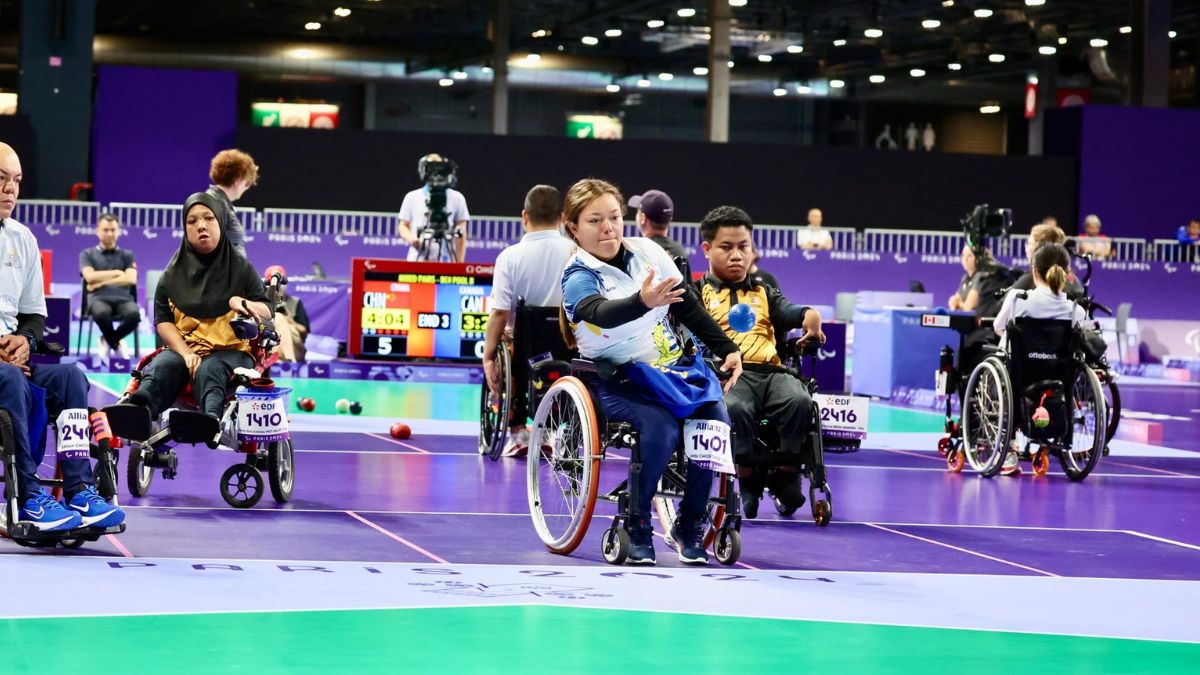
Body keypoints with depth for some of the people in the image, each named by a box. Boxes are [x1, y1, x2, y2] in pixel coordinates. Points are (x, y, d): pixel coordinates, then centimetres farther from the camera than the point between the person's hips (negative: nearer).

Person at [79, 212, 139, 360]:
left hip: (122, 298, 2)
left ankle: (108, 340, -2)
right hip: (98, 298, -2)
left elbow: (131, 279, 0)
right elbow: (90, 277, -3)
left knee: (134, 314, -37)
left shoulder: (127, 255, 18)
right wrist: (117, 273, 3)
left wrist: (101, 282, -4)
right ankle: (116, 343, -6)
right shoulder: (87, 254, 16)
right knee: (101, 313, -42)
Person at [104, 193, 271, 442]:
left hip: (231, 351, -2)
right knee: (163, 366, -34)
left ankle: (212, 417, -73)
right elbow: (162, 319, 7)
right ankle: (138, 409, -68)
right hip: (183, 348, 2)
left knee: (208, 370, -38)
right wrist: (185, 353, -12)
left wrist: (243, 303, -19)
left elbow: (266, 312, 5)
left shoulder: (240, 267, 10)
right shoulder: (174, 273, 14)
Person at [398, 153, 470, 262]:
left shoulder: (456, 198, 6)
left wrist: (459, 265, 1)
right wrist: (411, 238, -7)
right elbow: (403, 226, 16)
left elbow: (461, 236, 7)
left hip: (445, 262, -1)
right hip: (416, 260, 2)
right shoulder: (412, 197, 10)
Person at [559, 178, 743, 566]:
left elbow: (689, 308, 13)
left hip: (673, 367, 5)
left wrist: (727, 349, 7)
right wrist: (642, 302, -55)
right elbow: (602, 314, -35)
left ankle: (689, 526, -3)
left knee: (716, 421, -20)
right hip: (617, 380, -5)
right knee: (661, 426, -33)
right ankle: (637, 526, -14)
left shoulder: (647, 252, 4)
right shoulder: (578, 278, -12)